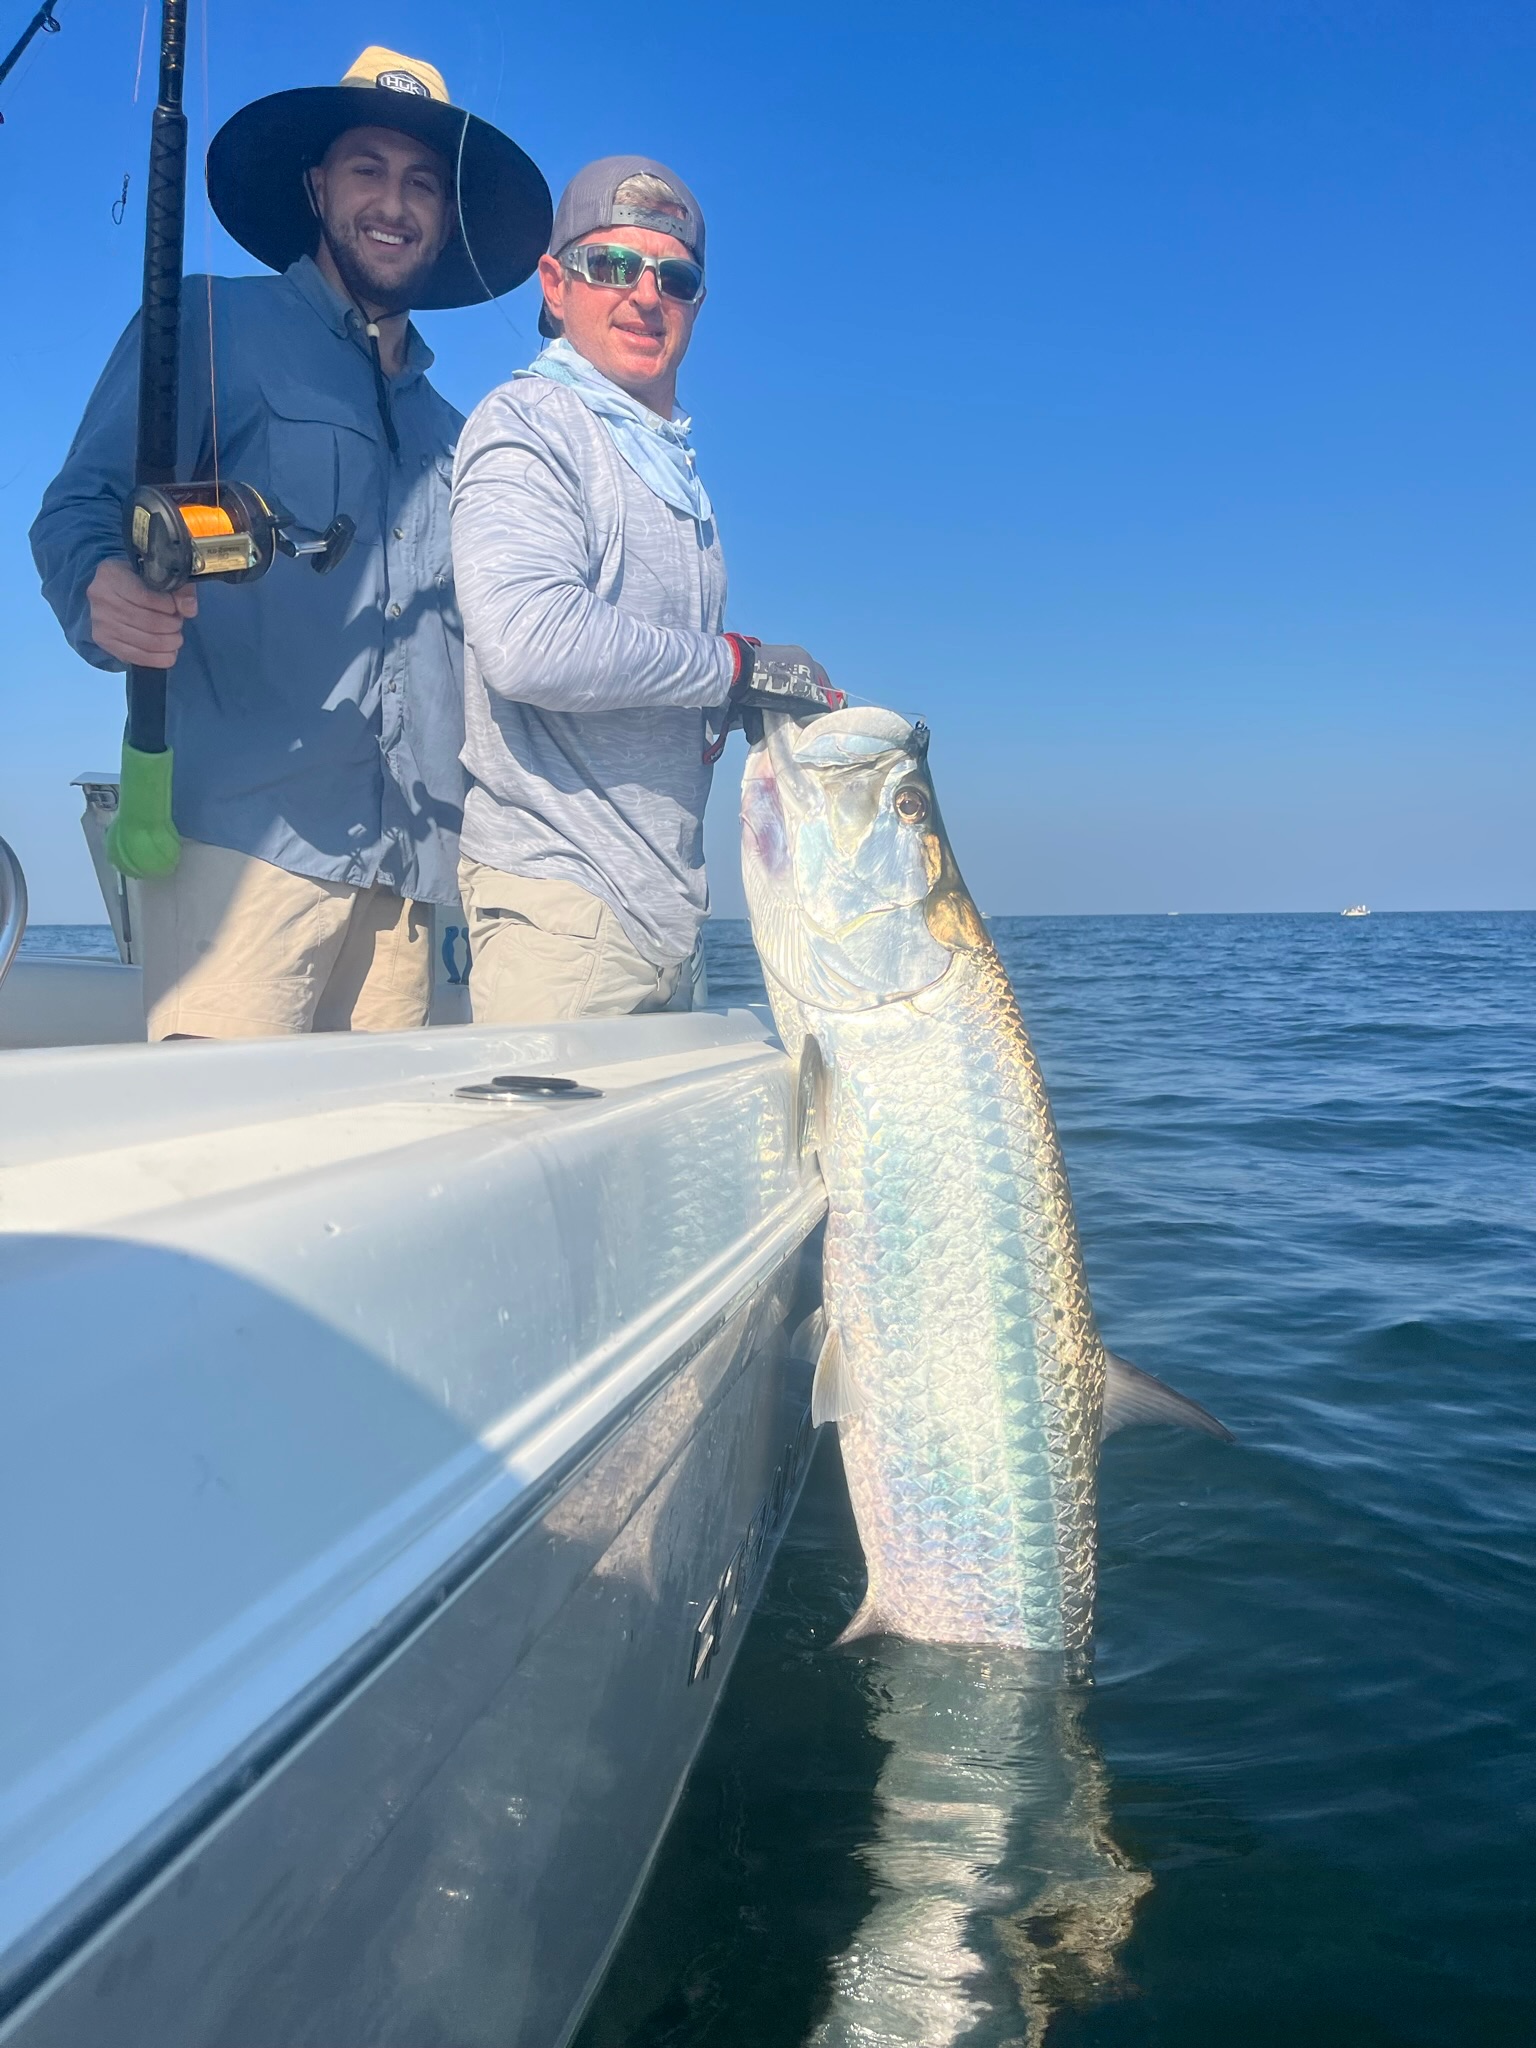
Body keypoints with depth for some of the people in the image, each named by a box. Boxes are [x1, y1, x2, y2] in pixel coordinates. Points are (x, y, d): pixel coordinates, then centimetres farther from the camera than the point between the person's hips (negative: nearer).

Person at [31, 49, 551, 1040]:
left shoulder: (448, 429, 27)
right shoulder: (214, 324, 10)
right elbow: (80, 509, 2)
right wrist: (103, 592, -22)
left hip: (404, 872, 5)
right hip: (244, 840, -5)